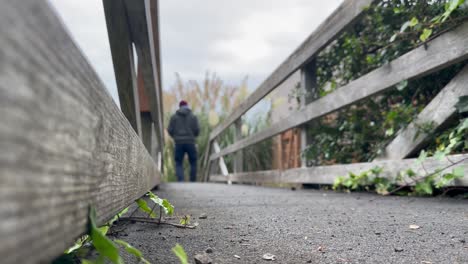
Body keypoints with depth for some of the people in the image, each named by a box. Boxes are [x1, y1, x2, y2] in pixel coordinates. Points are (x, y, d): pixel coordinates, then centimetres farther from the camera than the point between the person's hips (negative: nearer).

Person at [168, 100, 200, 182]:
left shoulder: (174, 117, 6)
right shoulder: (193, 117, 3)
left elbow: (170, 130, 2)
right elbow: (197, 130, -2)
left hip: (179, 143, 0)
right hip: (190, 143, 0)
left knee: (179, 164, 8)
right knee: (193, 163, 16)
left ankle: (180, 181, -12)